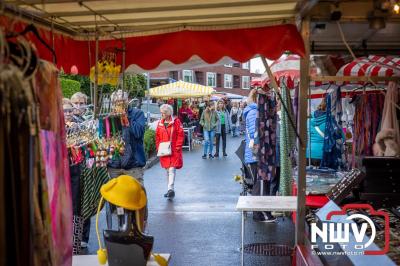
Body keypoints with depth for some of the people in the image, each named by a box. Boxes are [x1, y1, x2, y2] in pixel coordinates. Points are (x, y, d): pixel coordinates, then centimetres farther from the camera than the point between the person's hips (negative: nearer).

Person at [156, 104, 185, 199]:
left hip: (174, 151, -5)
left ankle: (171, 189, -15)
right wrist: (158, 147, 6)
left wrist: (177, 147, -11)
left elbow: (181, 135, -6)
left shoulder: (176, 122, -5)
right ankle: (171, 190, 22)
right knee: (168, 170, 12)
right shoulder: (160, 123, 11)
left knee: (172, 170, -13)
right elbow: (157, 136, 15)